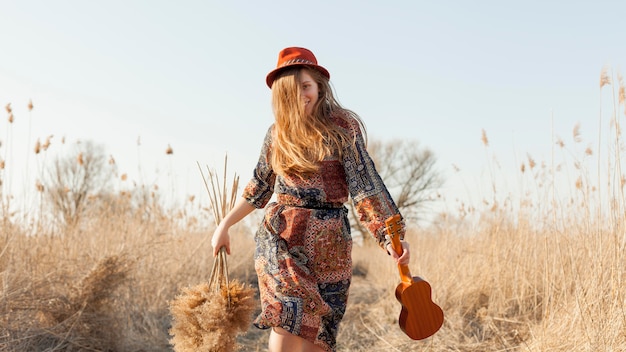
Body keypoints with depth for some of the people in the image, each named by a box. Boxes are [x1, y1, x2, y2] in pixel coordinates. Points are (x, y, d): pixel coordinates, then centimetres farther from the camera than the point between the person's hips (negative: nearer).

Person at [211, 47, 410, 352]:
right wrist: (224, 226, 22)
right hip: (280, 237, 1)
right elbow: (260, 185, 20)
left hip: (328, 241, -1)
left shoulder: (342, 126, -2)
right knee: (289, 317, -17)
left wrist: (390, 237, -16)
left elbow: (364, 182, -7)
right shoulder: (277, 133, 8)